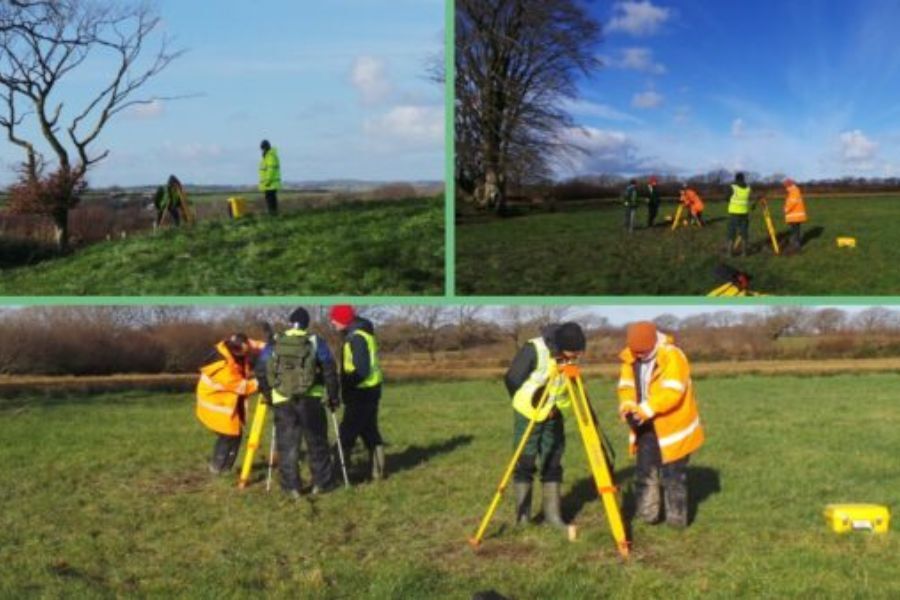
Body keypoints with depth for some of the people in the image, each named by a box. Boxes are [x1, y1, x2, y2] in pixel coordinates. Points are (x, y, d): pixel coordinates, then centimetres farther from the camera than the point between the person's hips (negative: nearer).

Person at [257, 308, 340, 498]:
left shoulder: (273, 344, 7)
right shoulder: (316, 342, 2)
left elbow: (261, 372, 8)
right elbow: (329, 370, -1)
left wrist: (268, 396, 18)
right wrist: (333, 396, 8)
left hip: (282, 401, 1)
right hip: (310, 399, -1)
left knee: (287, 445, 8)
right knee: (317, 443, 11)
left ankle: (292, 486, 8)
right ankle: (322, 482, 16)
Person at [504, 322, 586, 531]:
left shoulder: (569, 358, -8)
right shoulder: (533, 350, -24)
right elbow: (512, 380, -16)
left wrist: (555, 406, -1)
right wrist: (528, 404, -8)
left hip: (552, 417, 5)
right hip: (528, 415, -5)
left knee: (553, 465, 4)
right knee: (525, 464, -1)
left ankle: (553, 514, 10)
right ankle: (522, 516, 9)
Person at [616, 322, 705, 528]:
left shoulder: (672, 356, -19)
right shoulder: (630, 359, 1)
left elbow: (672, 392, -27)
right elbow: (626, 386, 4)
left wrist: (647, 409, -32)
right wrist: (627, 406, -16)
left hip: (672, 426, -6)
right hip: (646, 427, 6)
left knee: (673, 475, 1)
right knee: (645, 471, 10)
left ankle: (677, 519, 12)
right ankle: (646, 515, 20)